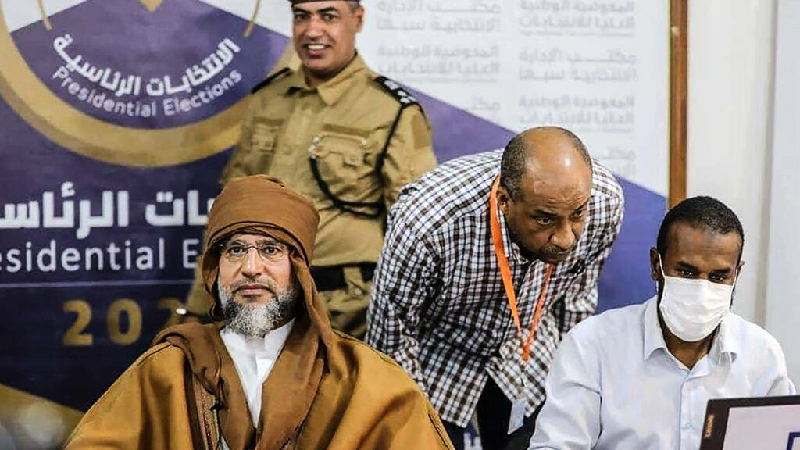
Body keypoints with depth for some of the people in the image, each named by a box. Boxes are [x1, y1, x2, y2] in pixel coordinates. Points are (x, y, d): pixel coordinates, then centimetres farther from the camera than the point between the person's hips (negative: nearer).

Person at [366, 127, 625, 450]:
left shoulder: (604, 201, -26)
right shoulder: (428, 222, -40)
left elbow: (578, 290, -2)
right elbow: (391, 341, -22)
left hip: (529, 346, 3)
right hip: (435, 351, -3)